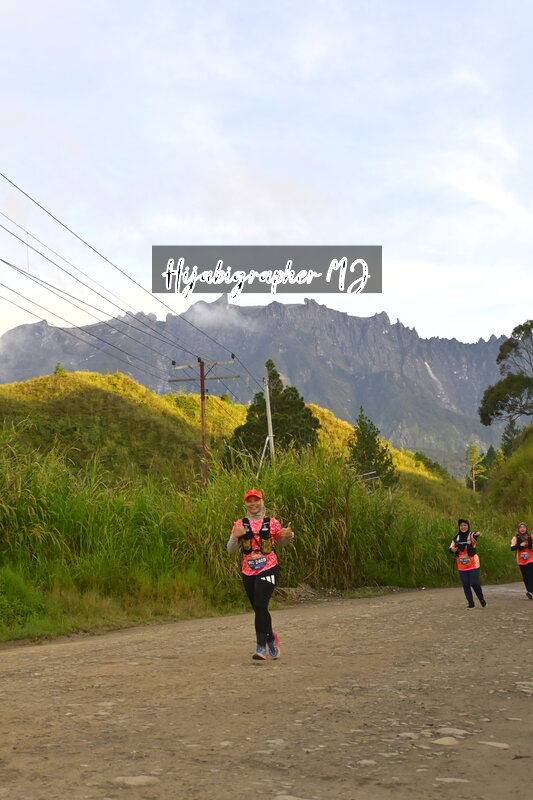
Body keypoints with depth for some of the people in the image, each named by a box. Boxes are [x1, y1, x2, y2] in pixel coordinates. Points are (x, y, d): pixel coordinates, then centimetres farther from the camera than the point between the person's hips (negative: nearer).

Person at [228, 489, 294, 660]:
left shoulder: (272, 523, 2)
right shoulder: (240, 525, 5)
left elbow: (282, 541, 17)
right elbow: (231, 550, 4)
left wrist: (289, 535, -5)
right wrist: (235, 536, -16)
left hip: (268, 569, -3)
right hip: (248, 572, 3)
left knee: (260, 606, -18)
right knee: (258, 609, 12)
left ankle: (261, 646, -11)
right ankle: (270, 638, 37)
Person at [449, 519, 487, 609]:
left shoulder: (471, 535, -7)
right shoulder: (456, 538, 6)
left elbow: (476, 535, -32)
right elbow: (451, 549, 2)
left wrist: (477, 534, -56)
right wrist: (456, 547, -20)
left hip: (473, 565, -4)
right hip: (462, 567, 4)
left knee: (474, 583, -7)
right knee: (465, 585, 4)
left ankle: (482, 599, 18)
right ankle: (471, 603, 15)